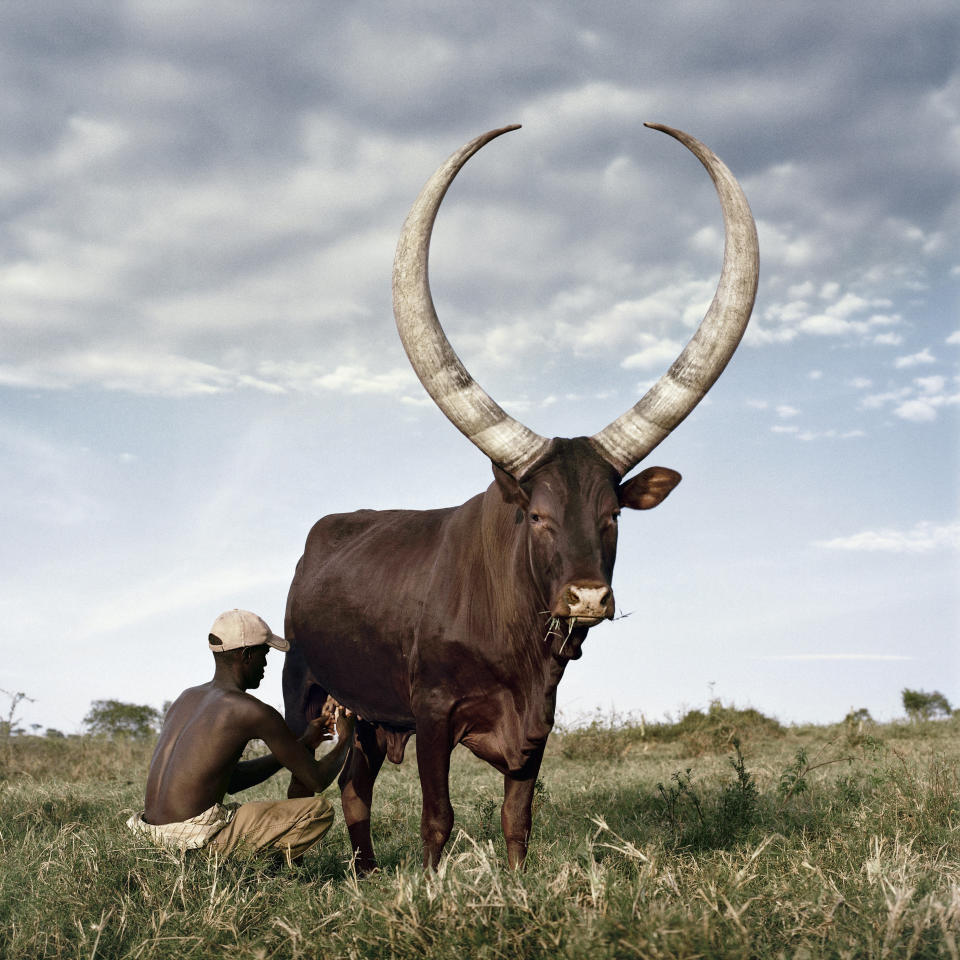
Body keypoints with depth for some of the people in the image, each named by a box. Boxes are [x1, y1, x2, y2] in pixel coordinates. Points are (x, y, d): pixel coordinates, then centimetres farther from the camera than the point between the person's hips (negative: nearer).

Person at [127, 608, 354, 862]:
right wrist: (346, 739, 18)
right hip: (196, 836, -8)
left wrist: (301, 744, 26)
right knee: (320, 810, 0)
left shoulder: (187, 698, 16)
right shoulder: (253, 712, -9)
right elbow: (318, 780, -2)